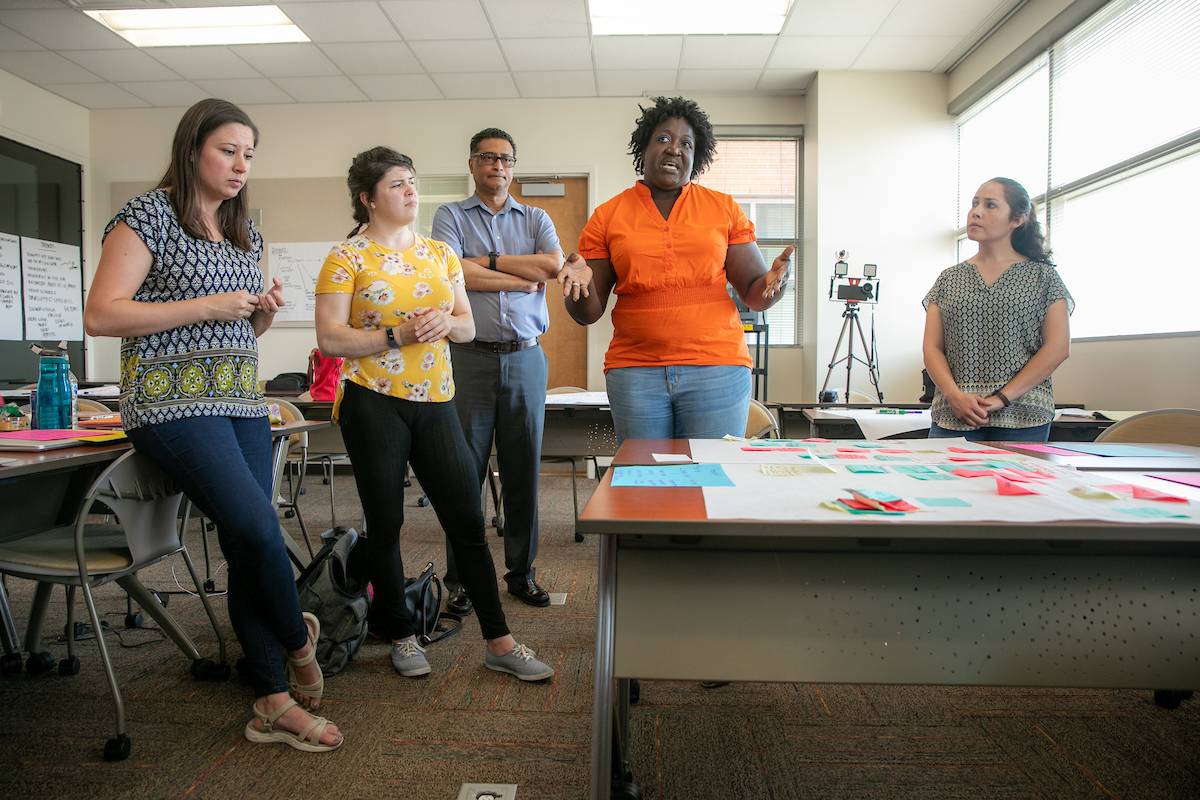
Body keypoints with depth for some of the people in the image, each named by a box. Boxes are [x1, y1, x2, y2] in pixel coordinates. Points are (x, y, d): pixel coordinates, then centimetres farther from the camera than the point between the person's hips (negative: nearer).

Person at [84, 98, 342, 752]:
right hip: (173, 401, -6)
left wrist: (263, 311, 2)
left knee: (247, 548, 5)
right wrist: (209, 306, -15)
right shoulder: (148, 215, -3)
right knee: (258, 527, -18)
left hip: (242, 401, 7)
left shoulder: (245, 230, 17)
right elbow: (100, 315, -12)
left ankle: (274, 703, 12)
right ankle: (297, 638, 12)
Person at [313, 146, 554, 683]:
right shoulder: (346, 258, -2)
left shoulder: (441, 253, 13)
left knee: (468, 519, 2)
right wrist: (398, 336, -17)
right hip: (373, 403, -3)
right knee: (385, 524, 6)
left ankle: (499, 642, 11)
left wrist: (447, 323, -8)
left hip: (435, 402, 4)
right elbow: (330, 340, -8)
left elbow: (468, 326, 14)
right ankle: (401, 636, 25)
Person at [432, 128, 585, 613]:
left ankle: (522, 572, 19)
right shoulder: (451, 216, 9)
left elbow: (554, 265, -5)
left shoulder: (536, 219, 15)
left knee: (524, 469, 7)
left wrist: (489, 261, -5)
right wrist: (524, 278, -7)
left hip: (525, 358, 2)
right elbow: (453, 273, -10)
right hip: (470, 357, -2)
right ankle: (460, 578, 12)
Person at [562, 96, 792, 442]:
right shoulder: (607, 217, 7)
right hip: (634, 372, 0)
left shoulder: (724, 209, 8)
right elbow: (588, 313, 7)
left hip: (717, 370, 0)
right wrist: (580, 284, -15)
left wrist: (774, 281, -14)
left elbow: (754, 294, 8)